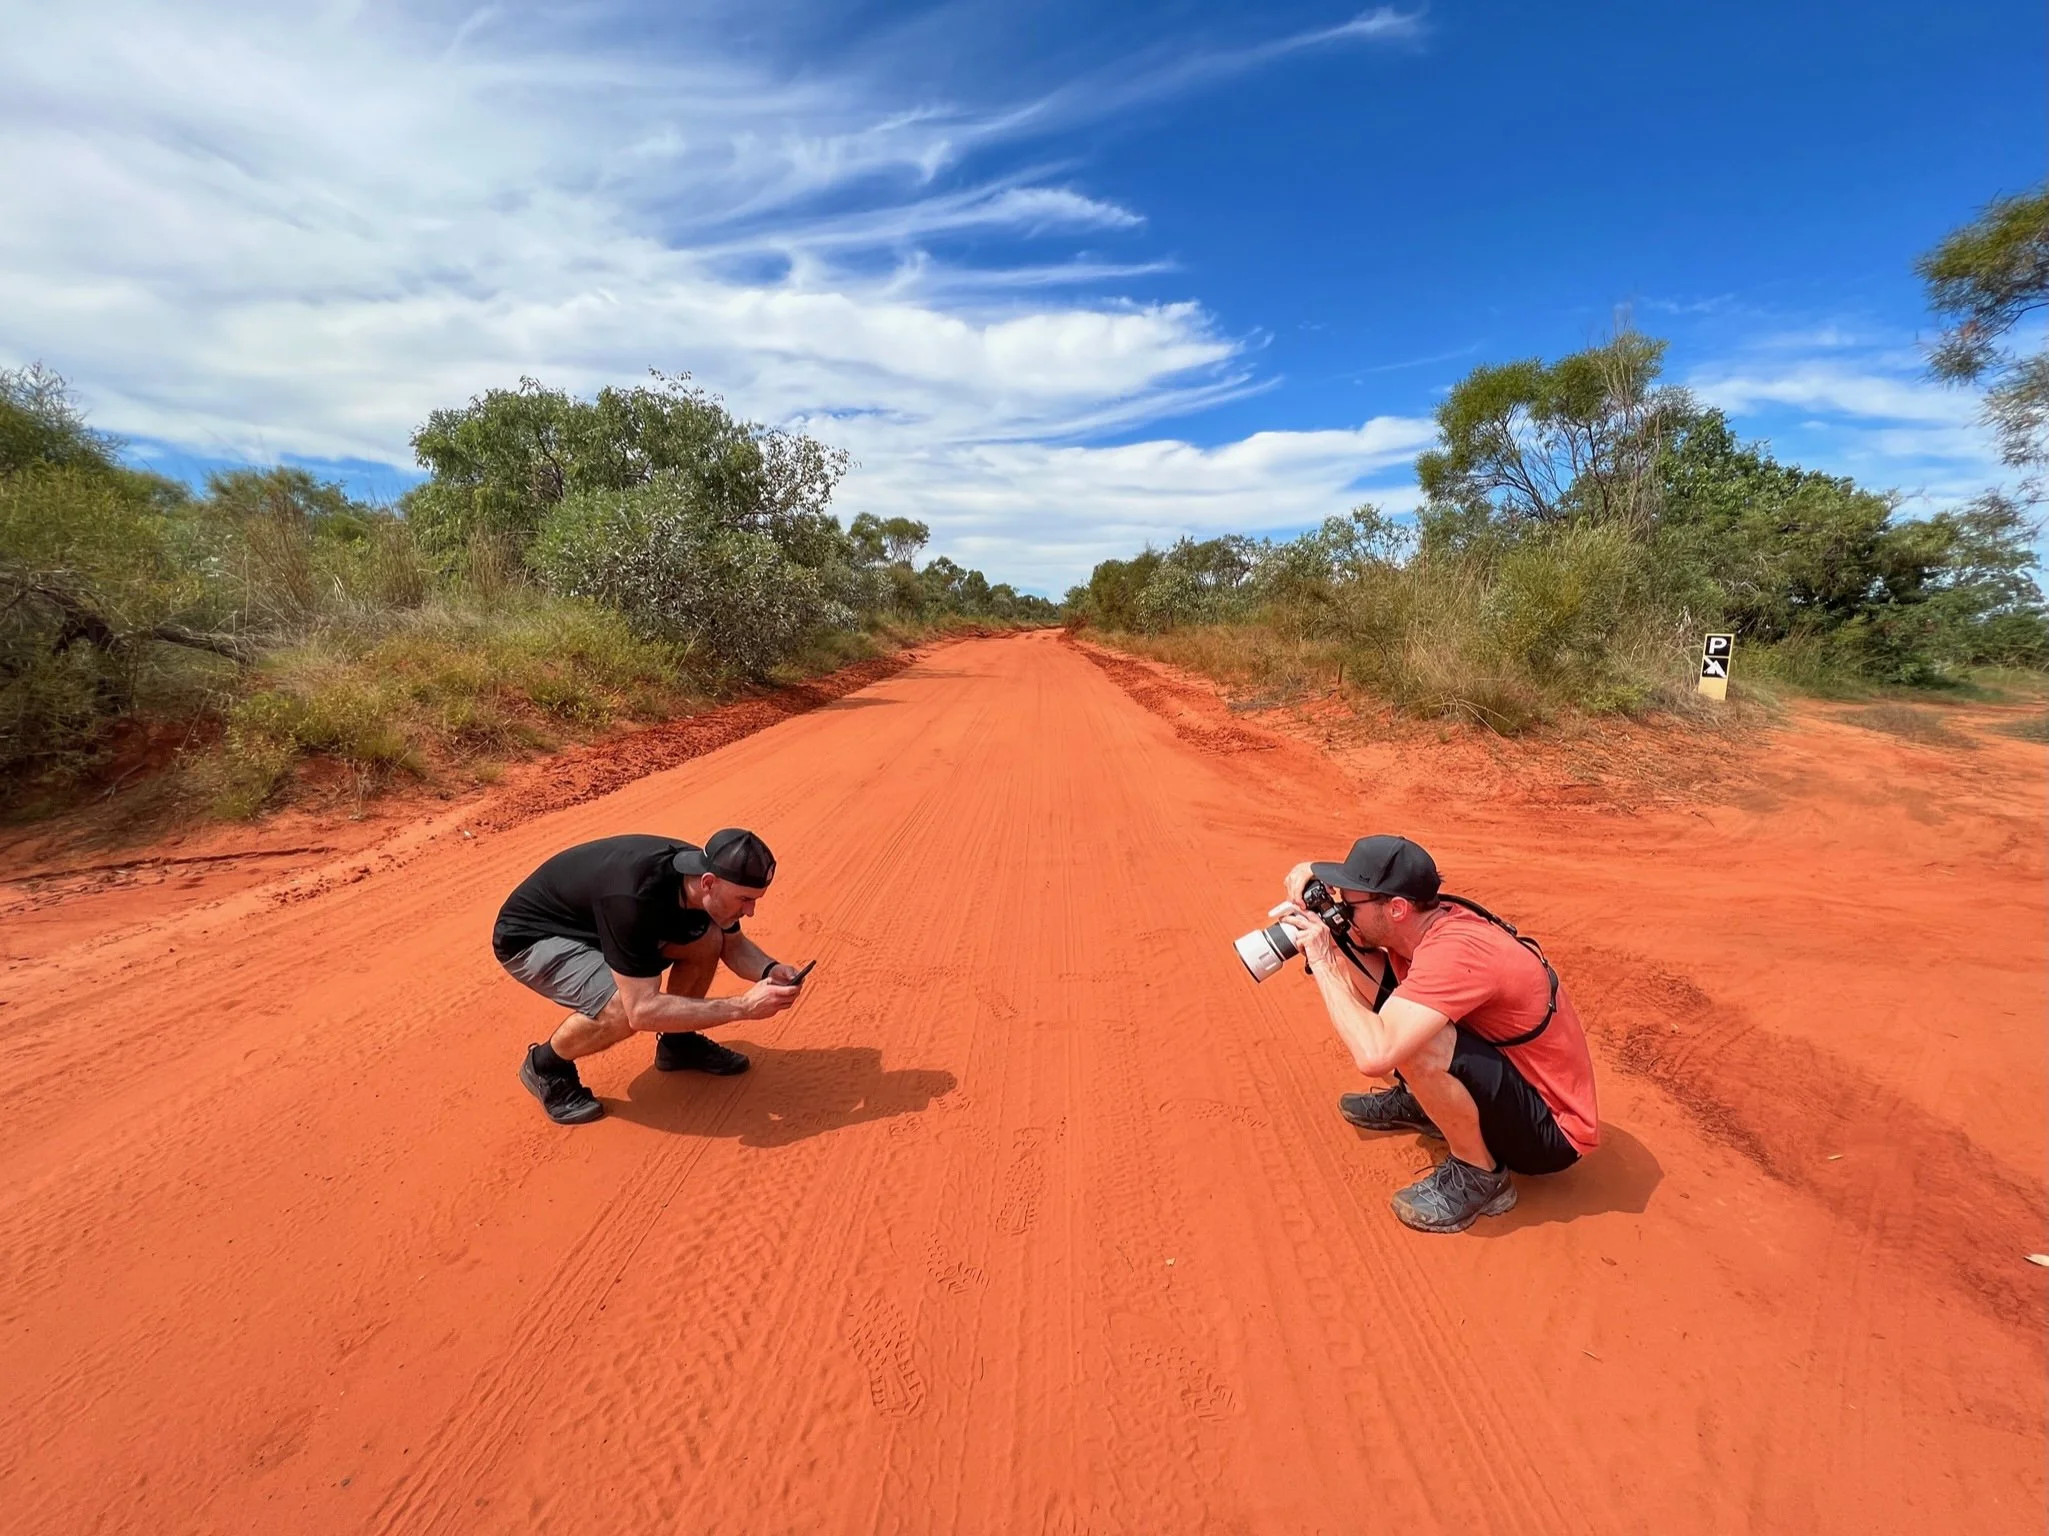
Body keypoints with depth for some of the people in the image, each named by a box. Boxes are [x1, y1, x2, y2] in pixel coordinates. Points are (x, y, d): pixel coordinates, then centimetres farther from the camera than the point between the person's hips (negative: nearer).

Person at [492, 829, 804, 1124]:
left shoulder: (702, 870, -17)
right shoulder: (636, 897, -40)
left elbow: (732, 944, 0)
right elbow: (642, 1011, -37)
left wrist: (769, 970, -21)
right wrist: (742, 1007, -38)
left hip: (591, 921, 7)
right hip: (528, 939, -7)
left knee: (706, 939, -10)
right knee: (626, 1007, -30)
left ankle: (677, 1042, 12)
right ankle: (545, 1065, 0)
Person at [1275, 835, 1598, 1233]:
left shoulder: (1454, 951, -34)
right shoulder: (1415, 922, -9)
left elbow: (1374, 1055, -44)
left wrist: (1322, 962, -30)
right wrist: (1310, 877, -14)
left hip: (1551, 1130, -8)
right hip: (1507, 1066, 8)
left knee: (1415, 1044, -36)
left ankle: (1479, 1175, -7)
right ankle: (1417, 1102, 18)